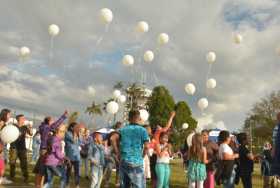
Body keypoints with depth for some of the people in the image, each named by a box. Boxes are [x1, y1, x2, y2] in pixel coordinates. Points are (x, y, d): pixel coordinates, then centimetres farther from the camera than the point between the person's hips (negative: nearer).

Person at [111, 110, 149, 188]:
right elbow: (146, 147, -8)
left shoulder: (123, 129, 10)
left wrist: (118, 153, 4)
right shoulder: (142, 130, 0)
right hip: (136, 162, -4)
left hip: (123, 161, 4)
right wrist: (142, 156, 8)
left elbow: (113, 138, -3)